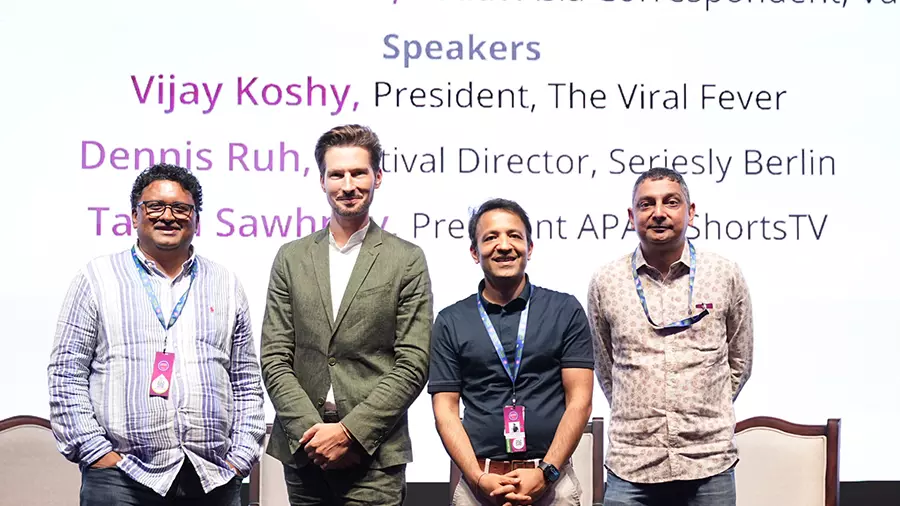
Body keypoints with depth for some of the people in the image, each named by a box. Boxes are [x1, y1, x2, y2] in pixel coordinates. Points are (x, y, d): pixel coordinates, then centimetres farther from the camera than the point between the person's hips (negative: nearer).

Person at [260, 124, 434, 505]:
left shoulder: (407, 260, 1)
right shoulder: (291, 258, 9)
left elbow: (412, 366, -4)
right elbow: (275, 358, 5)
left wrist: (349, 432, -11)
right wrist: (310, 430, -8)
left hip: (373, 456, -2)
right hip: (303, 451, 3)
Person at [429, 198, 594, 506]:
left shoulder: (566, 310, 3)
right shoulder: (450, 322, 5)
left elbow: (579, 401, -1)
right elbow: (445, 409, 2)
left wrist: (545, 472, -11)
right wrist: (478, 478, -10)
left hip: (552, 481, 0)